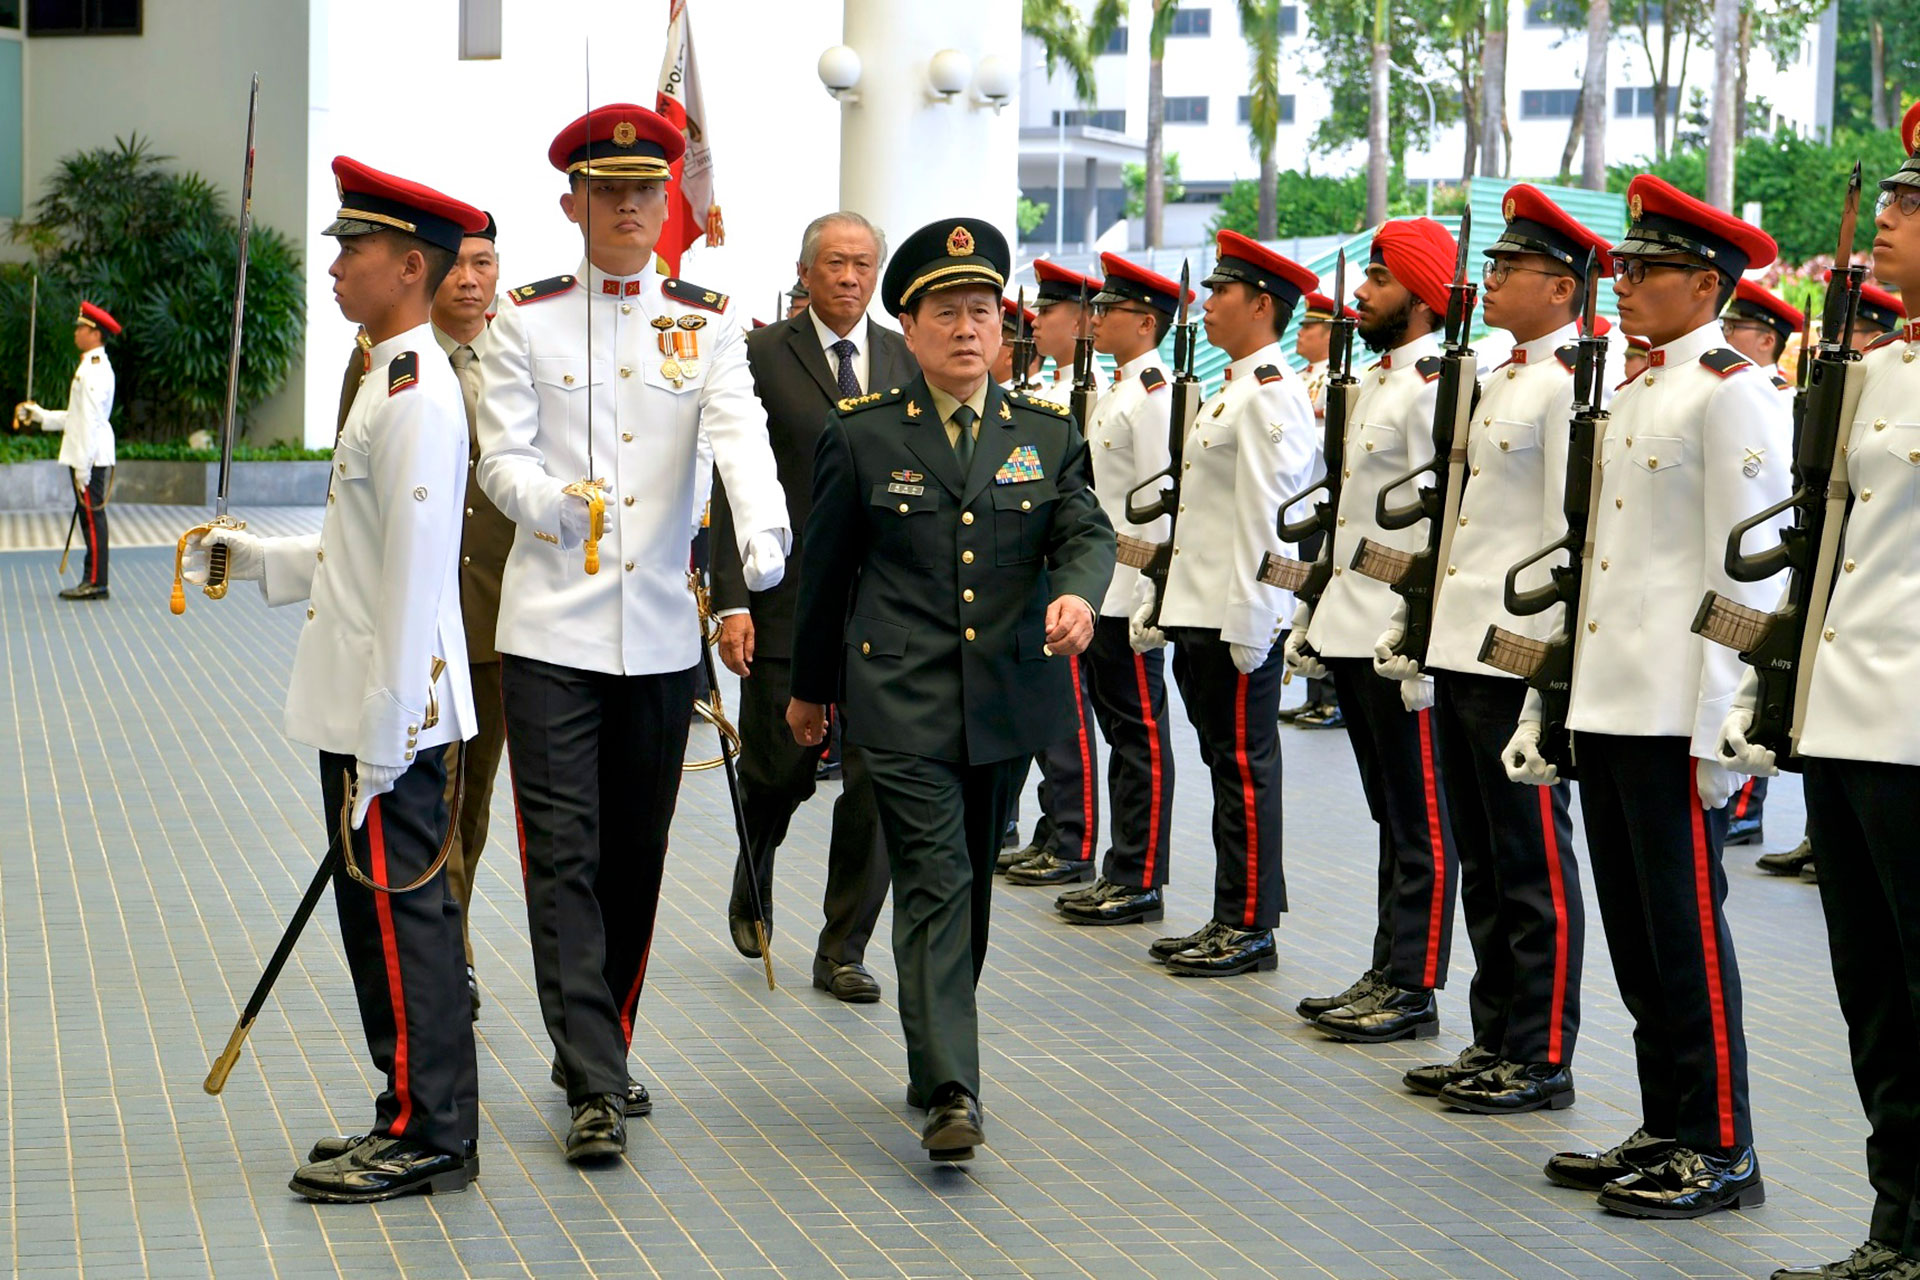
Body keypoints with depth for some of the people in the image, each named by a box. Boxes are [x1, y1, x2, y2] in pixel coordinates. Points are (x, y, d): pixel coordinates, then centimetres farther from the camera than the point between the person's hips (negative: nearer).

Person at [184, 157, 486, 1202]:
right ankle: (414, 1121, 22)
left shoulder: (415, 394, -17)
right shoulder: (391, 382, 16)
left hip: (389, 721, -10)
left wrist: (382, 744, -21)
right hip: (361, 712, 10)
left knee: (400, 913, -4)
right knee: (386, 913, 14)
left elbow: (414, 569, -21)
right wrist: (253, 558, 16)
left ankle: (427, 1138, 3)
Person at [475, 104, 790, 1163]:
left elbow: (741, 436, -10)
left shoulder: (706, 324, 5)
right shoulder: (526, 321, 3)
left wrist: (762, 535, -30)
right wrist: (550, 501, -25)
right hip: (552, 626, -2)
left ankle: (599, 1051, 26)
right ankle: (596, 1087, -9)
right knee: (565, 856, -7)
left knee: (636, 855, 11)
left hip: (661, 628, 2)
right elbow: (501, 455, -2)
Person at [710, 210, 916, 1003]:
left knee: (875, 779, -1)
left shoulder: (907, 360, 10)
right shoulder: (764, 357, -1)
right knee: (780, 770, 4)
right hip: (788, 598, -3)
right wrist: (732, 601, -12)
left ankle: (843, 951, 10)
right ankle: (751, 890, 35)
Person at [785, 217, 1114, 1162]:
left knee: (972, 885, 14)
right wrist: (811, 684, 16)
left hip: (1009, 699, 4)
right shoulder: (862, 436, 1)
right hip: (902, 702, -3)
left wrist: (1076, 590, -26)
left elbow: (1086, 529, -3)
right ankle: (949, 1094, -21)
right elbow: (824, 567, 10)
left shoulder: (1047, 434, 8)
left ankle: (937, 1057, 30)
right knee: (935, 884, -14)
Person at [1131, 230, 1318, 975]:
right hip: (1200, 616, 10)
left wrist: (1248, 621, -21)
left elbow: (1264, 515, -19)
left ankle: (1251, 929, 1)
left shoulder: (1271, 395, -14)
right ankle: (1229, 921, 18)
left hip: (1238, 620, -10)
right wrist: (1159, 603, 21)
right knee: (1227, 765, 12)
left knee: (1245, 767, -4)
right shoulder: (1229, 392, 18)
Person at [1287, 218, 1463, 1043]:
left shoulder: (1435, 386, -14)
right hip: (1353, 633, 10)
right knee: (1391, 813, 14)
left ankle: (1414, 991, 1)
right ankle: (1387, 975, 20)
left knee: (1419, 819, -3)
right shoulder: (1376, 382, 17)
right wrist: (1315, 620, 21)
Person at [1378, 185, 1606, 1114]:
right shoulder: (1501, 380, 17)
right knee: (1482, 860, 14)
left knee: (1533, 863, -2)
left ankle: (1541, 1062, 4)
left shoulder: (1573, 385, -13)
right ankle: (1495, 1044, 22)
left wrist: (1550, 656, -20)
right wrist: (1420, 634, 18)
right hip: (1464, 653, 10)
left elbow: (1574, 533, -18)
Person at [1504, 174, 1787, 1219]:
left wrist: (1720, 727, -18)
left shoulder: (1731, 395, -10)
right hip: (1609, 702, 9)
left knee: (1685, 923, -4)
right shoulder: (1633, 397, 17)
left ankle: (1721, 1152, 4)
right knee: (1634, 927, 12)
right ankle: (1665, 1131, 21)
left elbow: (1746, 573, -15)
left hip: (1674, 713, -9)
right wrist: (1558, 703, 17)